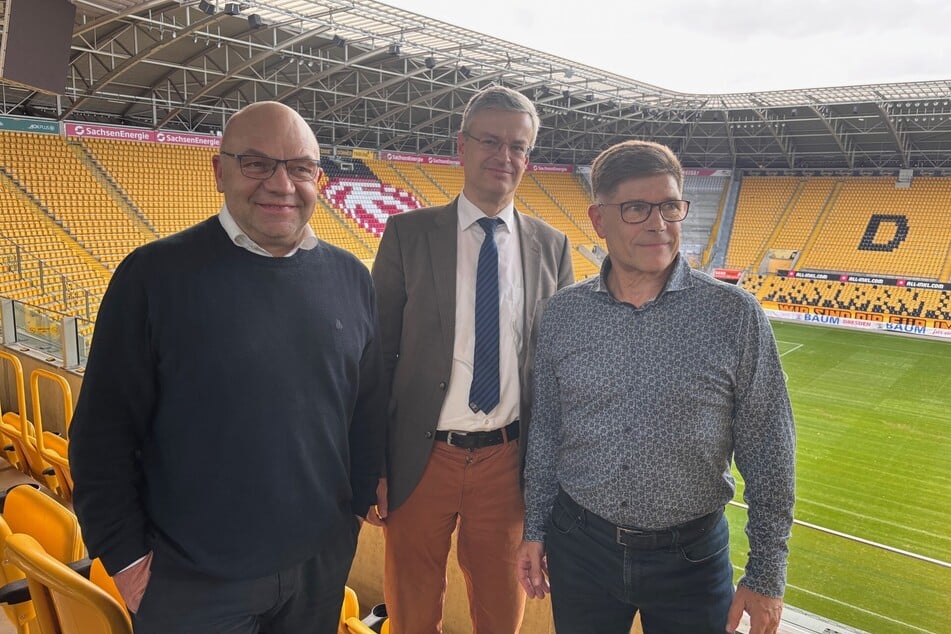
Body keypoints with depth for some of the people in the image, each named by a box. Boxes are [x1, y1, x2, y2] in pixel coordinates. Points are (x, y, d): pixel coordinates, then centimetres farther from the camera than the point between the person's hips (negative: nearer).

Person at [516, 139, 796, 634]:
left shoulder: (735, 315, -11)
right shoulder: (562, 313, -3)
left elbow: (768, 453, -6)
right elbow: (545, 430, 5)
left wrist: (766, 574, -4)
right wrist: (535, 529, 8)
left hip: (692, 556, -1)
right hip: (578, 546, 2)